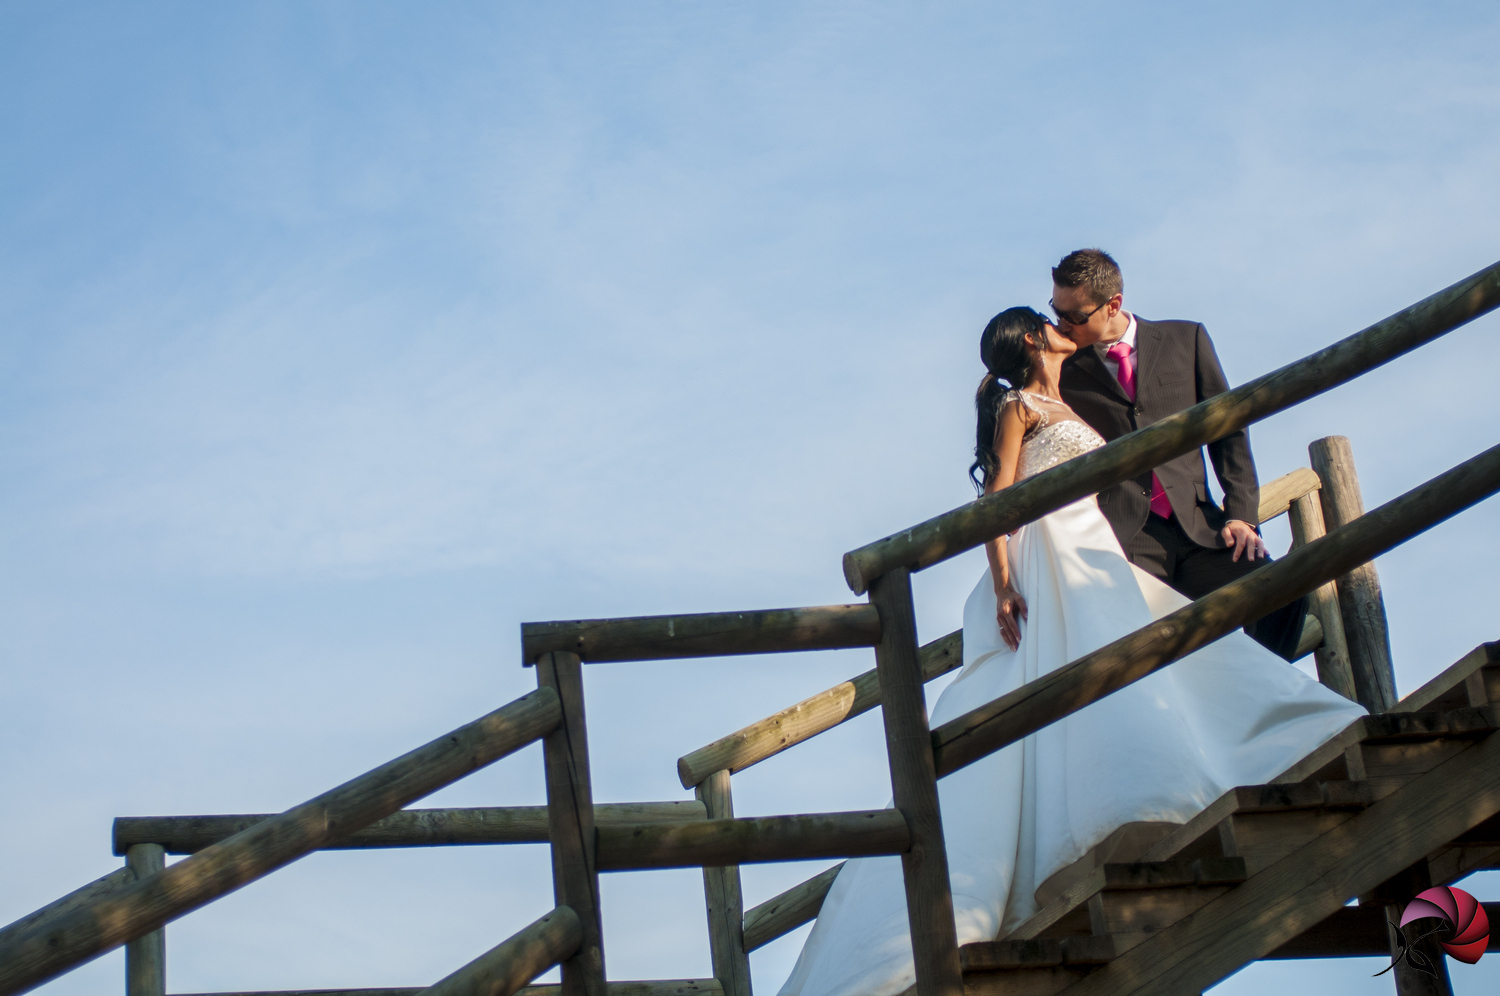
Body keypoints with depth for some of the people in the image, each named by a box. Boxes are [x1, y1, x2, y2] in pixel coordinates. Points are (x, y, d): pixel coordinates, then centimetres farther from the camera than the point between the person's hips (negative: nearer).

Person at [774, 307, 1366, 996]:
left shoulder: (1064, 408, 27)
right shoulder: (1017, 405, 1)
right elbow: (997, 495, -8)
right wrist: (1002, 583, -21)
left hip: (1093, 564, 9)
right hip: (1048, 566, -9)